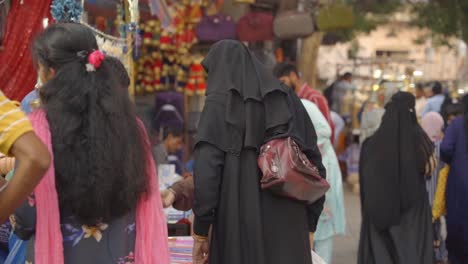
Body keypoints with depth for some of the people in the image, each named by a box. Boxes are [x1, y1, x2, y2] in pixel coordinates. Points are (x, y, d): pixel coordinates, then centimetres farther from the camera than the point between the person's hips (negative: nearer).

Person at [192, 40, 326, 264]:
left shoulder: (219, 103, -3)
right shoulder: (288, 99, 11)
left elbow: (206, 169, -13)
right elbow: (314, 163, 8)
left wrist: (200, 231, -7)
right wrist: (308, 224, 14)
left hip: (239, 225, -4)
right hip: (288, 223, 4)